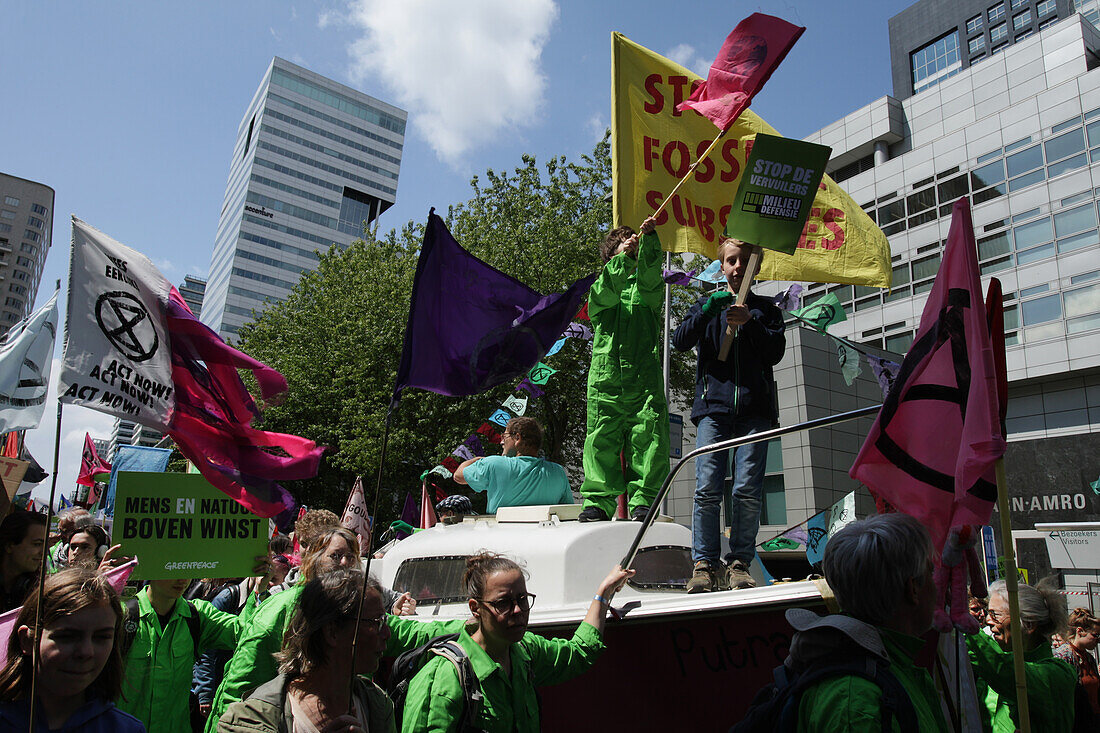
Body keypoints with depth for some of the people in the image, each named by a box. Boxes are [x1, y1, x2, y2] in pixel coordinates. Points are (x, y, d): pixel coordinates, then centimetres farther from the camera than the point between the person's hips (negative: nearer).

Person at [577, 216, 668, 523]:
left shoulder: (647, 289, 19)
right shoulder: (599, 288, 19)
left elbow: (650, 275, -4)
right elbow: (604, 294, -5)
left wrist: (649, 238, -16)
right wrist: (624, 256, -14)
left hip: (644, 379, 1)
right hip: (605, 376, 0)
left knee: (647, 439, -5)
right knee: (602, 440, -2)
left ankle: (642, 502, 2)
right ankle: (598, 502, 3)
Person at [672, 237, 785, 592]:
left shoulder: (766, 309, 21)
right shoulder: (708, 305, 22)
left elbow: (776, 353, 7)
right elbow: (680, 342, 5)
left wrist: (750, 323, -8)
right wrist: (707, 312, -10)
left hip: (754, 408, 0)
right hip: (713, 405, 0)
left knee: (747, 489, -9)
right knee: (707, 488, -11)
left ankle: (740, 564, 2)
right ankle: (705, 564, -3)